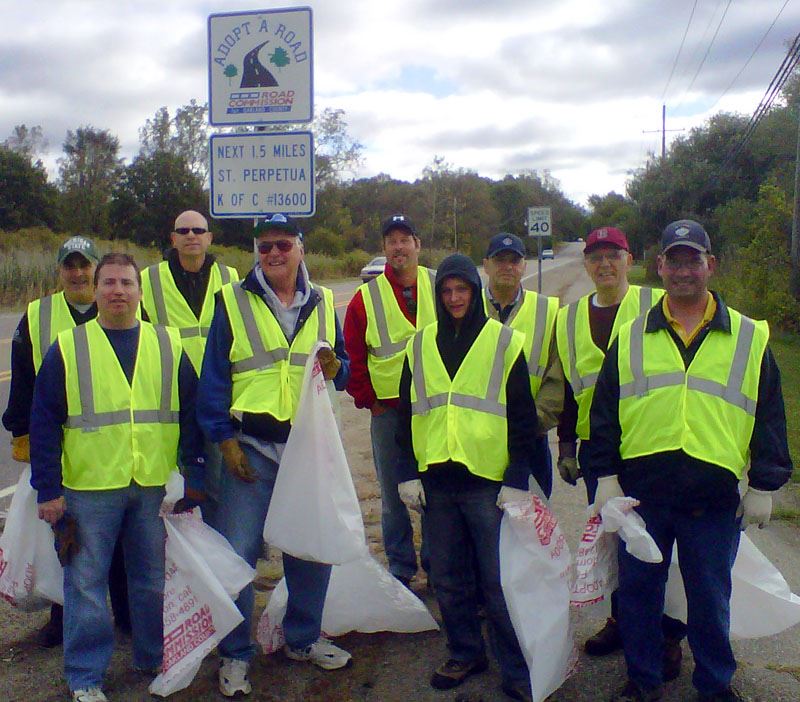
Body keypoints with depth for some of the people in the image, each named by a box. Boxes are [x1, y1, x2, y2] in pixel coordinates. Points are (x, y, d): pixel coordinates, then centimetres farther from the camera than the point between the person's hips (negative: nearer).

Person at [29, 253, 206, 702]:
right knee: (86, 581, 7)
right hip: (89, 488, -1)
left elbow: (191, 413, 7)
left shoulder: (168, 345, 6)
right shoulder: (68, 348, 1)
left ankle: (155, 661, 31)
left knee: (153, 579, 13)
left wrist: (194, 475, 3)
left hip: (156, 486, 2)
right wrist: (48, 490, -4)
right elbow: (45, 424, 0)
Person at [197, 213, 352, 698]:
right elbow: (214, 376, -1)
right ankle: (236, 654, 17)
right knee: (238, 553, -1)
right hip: (251, 447, -3)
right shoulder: (234, 302, 0)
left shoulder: (321, 303, 10)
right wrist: (225, 439, -8)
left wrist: (334, 368, -8)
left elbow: (344, 368, 16)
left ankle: (304, 638, 32)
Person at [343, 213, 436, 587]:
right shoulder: (366, 298, 1)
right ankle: (401, 568, 22)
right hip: (388, 412, 0)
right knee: (394, 494, 8)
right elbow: (353, 357, 6)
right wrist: (368, 400, 0)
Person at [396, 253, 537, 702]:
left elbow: (523, 418, -1)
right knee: (448, 579, 12)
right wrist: (408, 473, 5)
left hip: (489, 480, -3)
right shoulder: (420, 346, 10)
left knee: (499, 580, 0)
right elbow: (407, 415, 12)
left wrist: (517, 480, -6)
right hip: (436, 481, 4)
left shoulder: (506, 342, 0)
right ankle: (465, 653, 29)